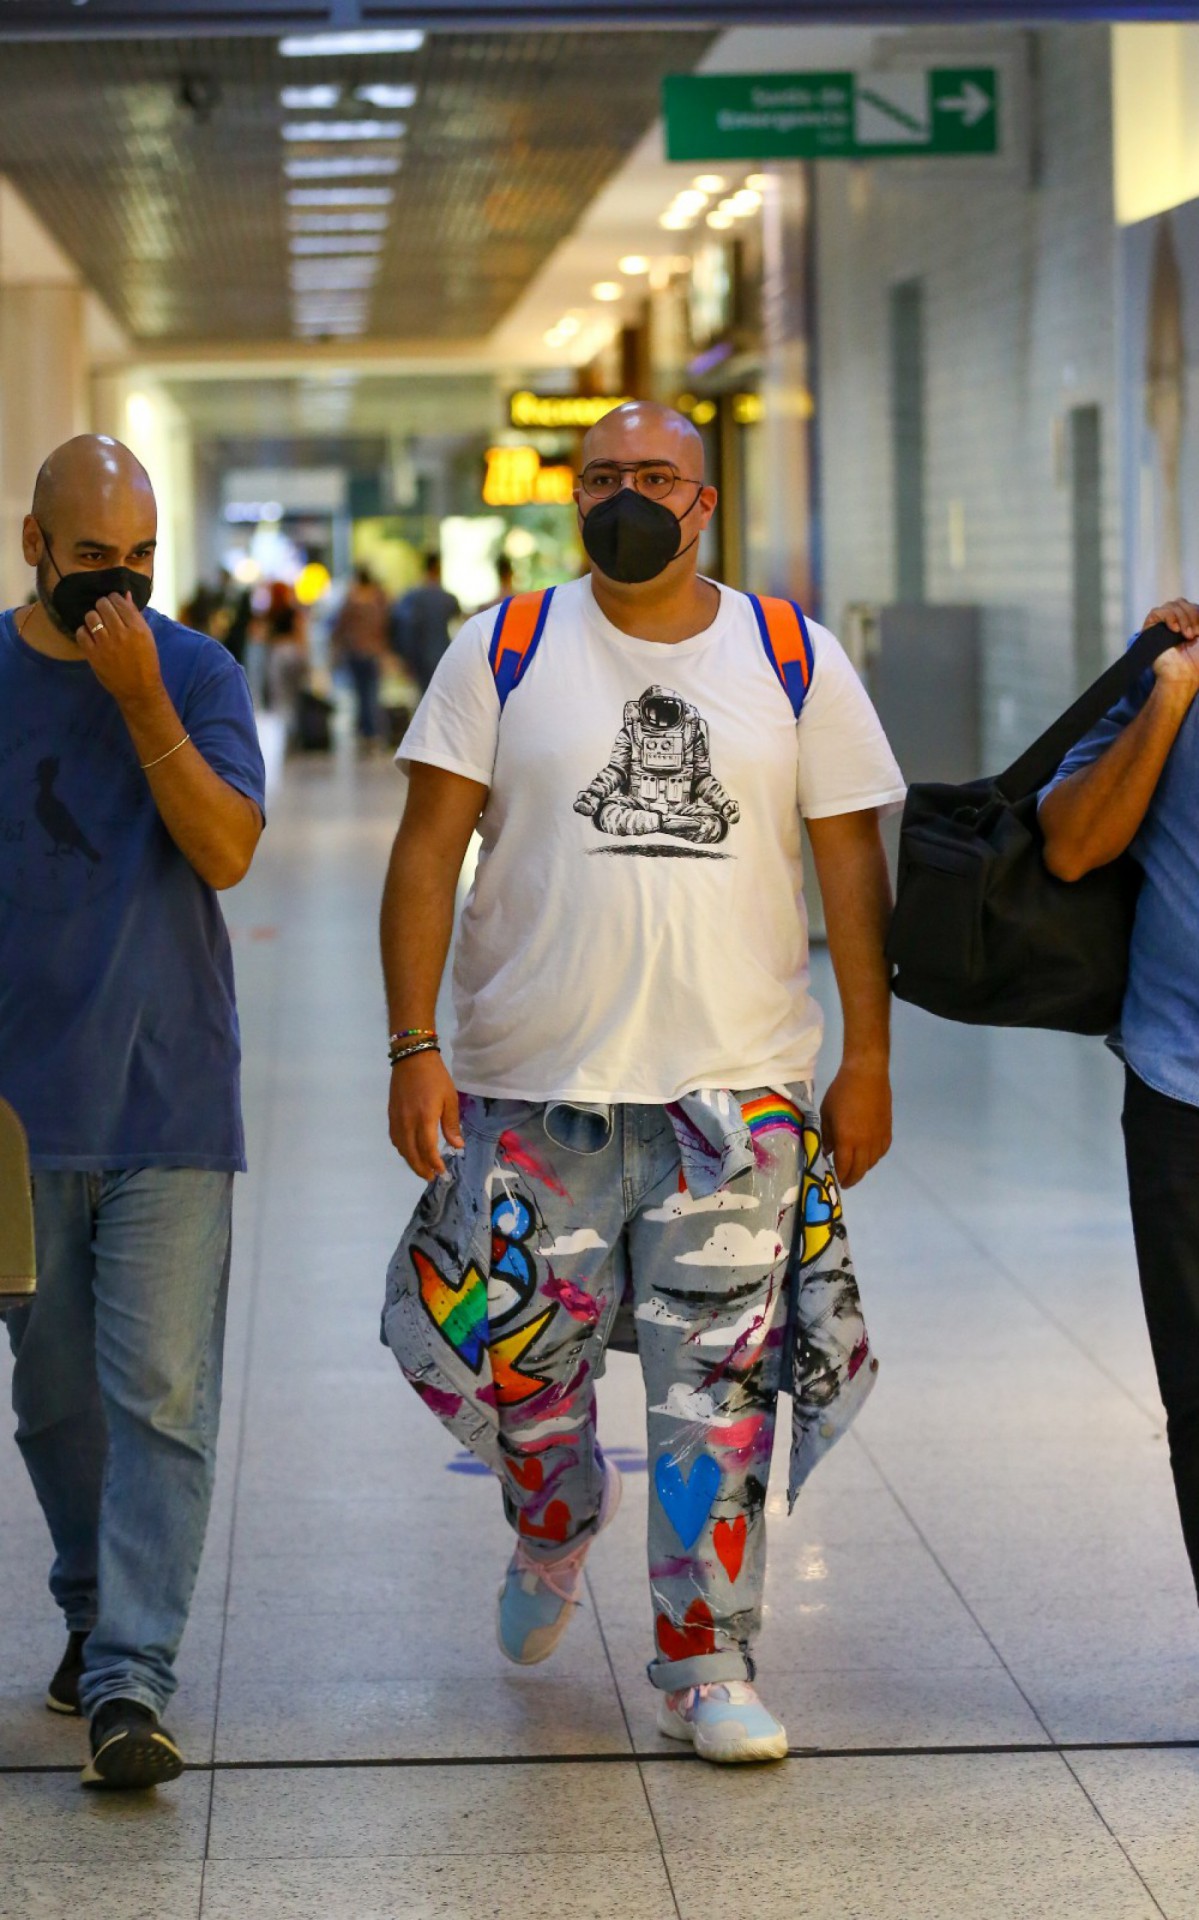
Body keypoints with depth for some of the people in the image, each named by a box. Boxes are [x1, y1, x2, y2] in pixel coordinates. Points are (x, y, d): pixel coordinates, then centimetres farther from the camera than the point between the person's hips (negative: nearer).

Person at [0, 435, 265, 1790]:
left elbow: (227, 850, -10)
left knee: (161, 1395, -8)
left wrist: (142, 704, -18)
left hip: (168, 1098, -2)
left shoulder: (195, 674, 1)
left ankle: (130, 1680, -10)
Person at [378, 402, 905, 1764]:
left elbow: (852, 866, 6)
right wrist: (414, 1048, -9)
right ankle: (552, 1540, 40)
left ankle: (704, 1664, 12)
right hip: (533, 1088, 0)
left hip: (737, 1089, 0)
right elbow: (427, 851, -1)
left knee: (717, 1385, 0)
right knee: (525, 1363, 8)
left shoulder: (796, 662, 4)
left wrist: (868, 1061, 2)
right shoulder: (505, 652, 1)